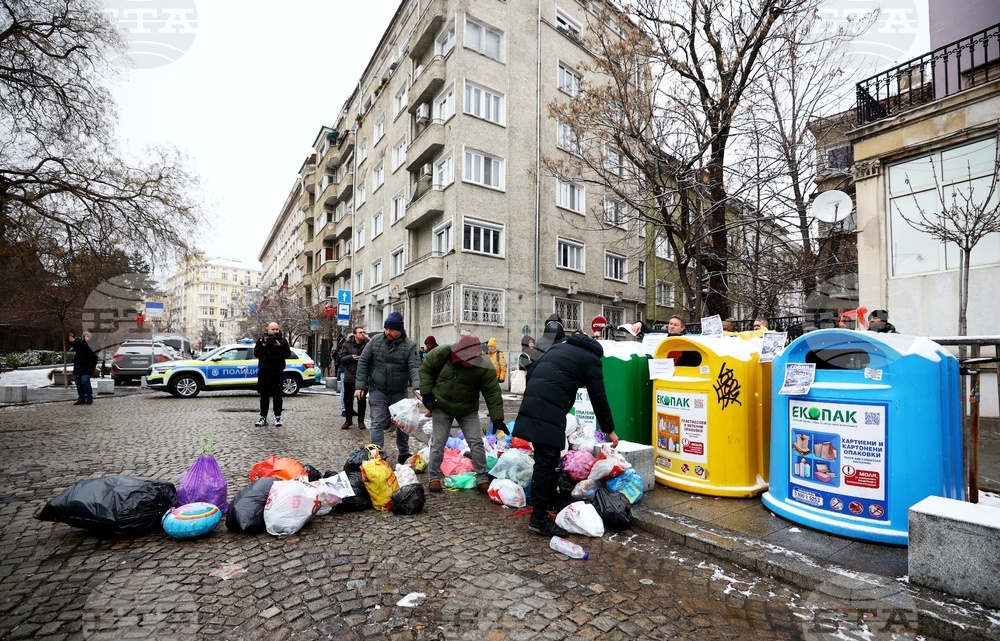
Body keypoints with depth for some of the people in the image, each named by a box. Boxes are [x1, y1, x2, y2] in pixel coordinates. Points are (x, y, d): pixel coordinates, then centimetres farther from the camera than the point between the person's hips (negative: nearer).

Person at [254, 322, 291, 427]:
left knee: (277, 396, 2)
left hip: (278, 372, -1)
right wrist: (263, 345, -12)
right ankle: (263, 417, 14)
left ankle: (277, 417, 8)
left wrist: (280, 346, -16)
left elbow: (288, 354, -3)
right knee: (264, 396, 7)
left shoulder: (283, 340, 6)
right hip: (264, 372, 1)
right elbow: (256, 353, 2)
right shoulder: (261, 339, 9)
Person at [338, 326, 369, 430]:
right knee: (347, 398, 8)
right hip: (349, 375, 1)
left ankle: (361, 420, 21)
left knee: (362, 399, 8)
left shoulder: (367, 343, -4)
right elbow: (342, 358, 0)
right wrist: (351, 357, -17)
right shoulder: (347, 344, -1)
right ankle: (348, 419, 23)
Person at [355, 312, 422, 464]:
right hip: (377, 391, 0)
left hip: (399, 392, 1)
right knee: (377, 424, -2)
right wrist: (360, 385, -4)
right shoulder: (376, 340, -5)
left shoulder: (410, 345, -11)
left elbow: (414, 367, -19)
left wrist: (417, 387, -35)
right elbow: (363, 362, 1)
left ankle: (403, 454, 32)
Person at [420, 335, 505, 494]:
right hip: (441, 407, 0)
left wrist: (497, 418, -20)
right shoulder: (441, 354, -25)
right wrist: (427, 392, -10)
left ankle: (482, 479, 14)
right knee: (438, 443, 5)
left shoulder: (484, 366, -27)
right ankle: (434, 478, 22)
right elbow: (426, 369, -5)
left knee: (477, 443, 0)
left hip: (468, 410, 0)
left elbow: (492, 392, -19)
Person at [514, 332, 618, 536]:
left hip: (531, 403, 7)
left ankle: (550, 500, 31)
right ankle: (539, 518, 2)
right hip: (550, 409, -7)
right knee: (546, 461, -3)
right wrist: (609, 430, 20)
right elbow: (598, 398, 10)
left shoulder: (559, 346, 28)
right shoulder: (591, 359, 9)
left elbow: (531, 373, 25)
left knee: (546, 458, 18)